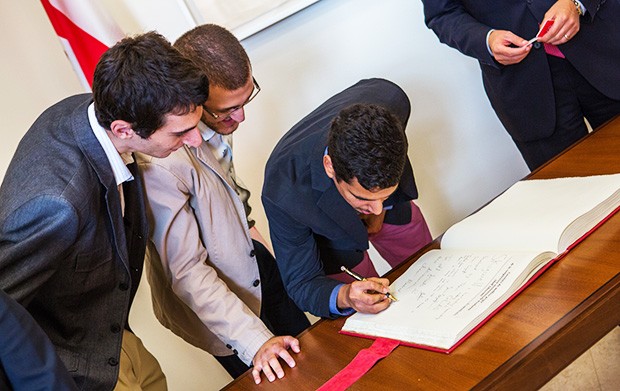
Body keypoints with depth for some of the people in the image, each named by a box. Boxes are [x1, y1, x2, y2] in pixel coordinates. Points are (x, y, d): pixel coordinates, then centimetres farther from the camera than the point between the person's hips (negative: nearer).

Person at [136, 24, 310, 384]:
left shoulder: (217, 117, -15)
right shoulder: (159, 163, -38)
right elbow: (188, 273, -32)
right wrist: (255, 340, -33)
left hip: (252, 258, 7)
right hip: (210, 302, -7)